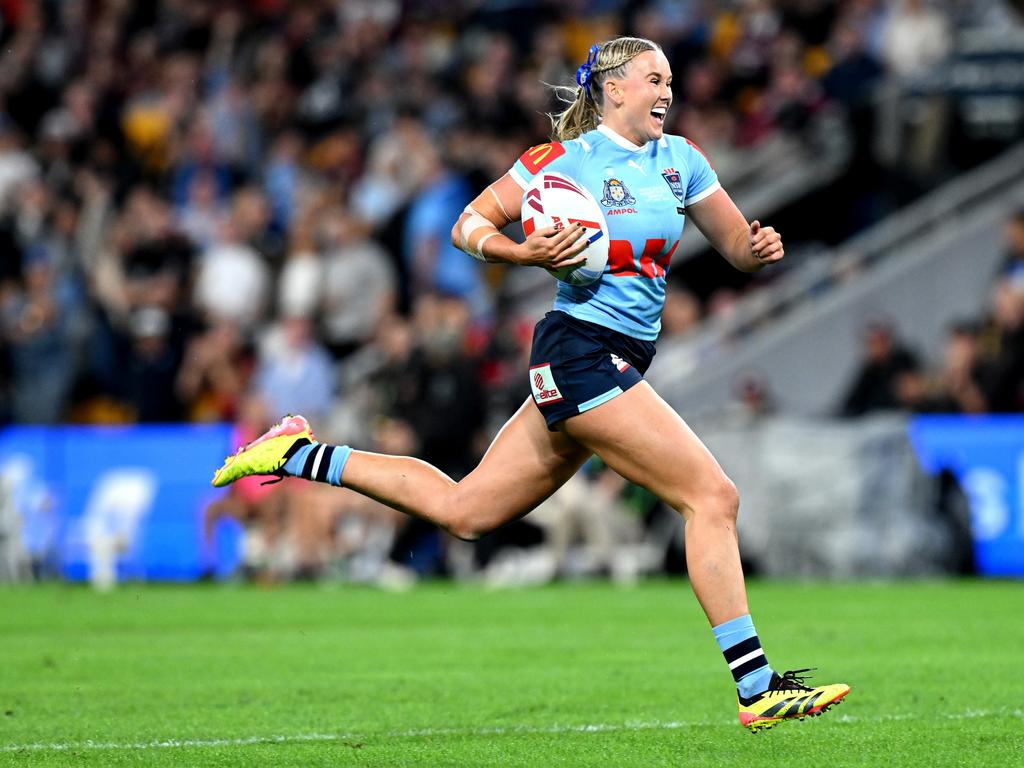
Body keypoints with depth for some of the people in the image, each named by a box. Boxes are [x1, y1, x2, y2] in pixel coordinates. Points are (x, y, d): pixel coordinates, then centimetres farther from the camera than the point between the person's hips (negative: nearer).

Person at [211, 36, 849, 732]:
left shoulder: (679, 159, 12)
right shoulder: (564, 159, -6)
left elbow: (738, 249, 18)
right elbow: (469, 225, -2)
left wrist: (761, 248, -5)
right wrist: (523, 252, -21)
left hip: (619, 365, 8)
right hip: (581, 352, -8)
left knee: (463, 512, 12)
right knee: (713, 496, -14)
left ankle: (300, 454, 24)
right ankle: (758, 688, -13)